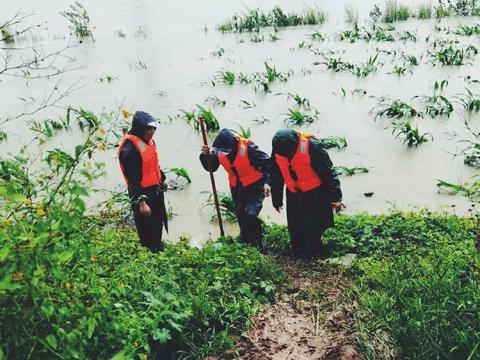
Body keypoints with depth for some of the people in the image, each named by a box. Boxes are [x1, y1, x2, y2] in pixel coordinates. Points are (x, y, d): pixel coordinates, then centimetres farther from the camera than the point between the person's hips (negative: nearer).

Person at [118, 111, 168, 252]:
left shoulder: (147, 141, 3)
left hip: (156, 190, 10)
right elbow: (133, 179, -27)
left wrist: (161, 180, 28)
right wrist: (141, 202, -27)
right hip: (143, 193, -9)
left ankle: (158, 249, 43)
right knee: (147, 229, 5)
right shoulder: (129, 149, -26)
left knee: (158, 223, 24)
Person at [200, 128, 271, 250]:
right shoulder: (218, 151, -12)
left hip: (254, 186, -6)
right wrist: (205, 155, -17)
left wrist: (267, 182, -34)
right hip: (236, 187, 6)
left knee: (250, 215, -22)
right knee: (241, 217, 19)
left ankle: (258, 247, -2)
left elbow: (268, 163, -22)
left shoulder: (247, 148, -28)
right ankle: (246, 242, 42)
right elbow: (211, 167, 2)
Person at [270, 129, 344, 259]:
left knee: (312, 227, -5)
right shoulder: (277, 149, -11)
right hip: (294, 194, 5)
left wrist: (336, 198, -14)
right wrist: (276, 200, 14)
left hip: (315, 194, -4)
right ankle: (298, 253, 31)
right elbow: (276, 176, 5)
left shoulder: (311, 146, -27)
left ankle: (314, 254, 18)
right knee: (294, 228, 10)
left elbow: (329, 173, -18)